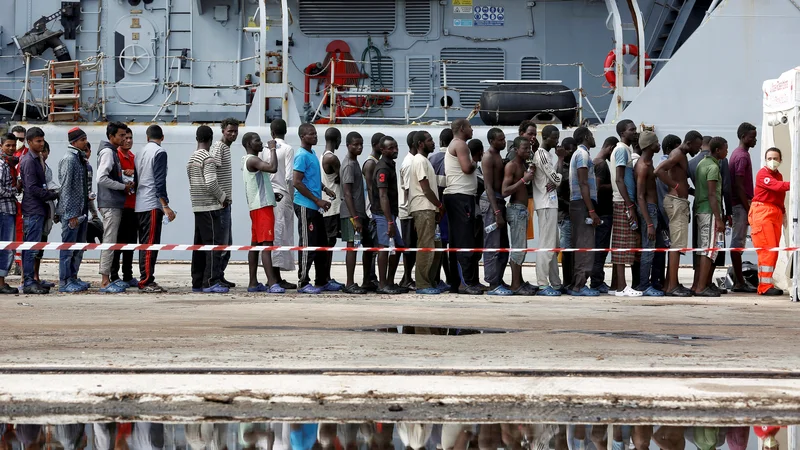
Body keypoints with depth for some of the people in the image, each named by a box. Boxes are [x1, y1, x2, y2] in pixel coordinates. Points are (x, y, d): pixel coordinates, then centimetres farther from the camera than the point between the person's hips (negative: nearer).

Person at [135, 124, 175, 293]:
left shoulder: (142, 152, 16)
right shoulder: (160, 152, -7)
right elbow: (159, 181, -16)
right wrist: (165, 206, -17)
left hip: (140, 204, 8)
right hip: (153, 204, -8)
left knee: (145, 243, 11)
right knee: (151, 243, -9)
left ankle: (145, 280, 12)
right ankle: (147, 281, -13)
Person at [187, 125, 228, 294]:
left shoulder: (191, 159, 15)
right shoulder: (208, 158, -12)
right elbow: (211, 183, -20)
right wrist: (223, 197, -5)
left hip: (197, 207, 9)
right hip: (210, 206, -9)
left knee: (199, 245, 11)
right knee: (213, 244, -8)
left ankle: (197, 282, 13)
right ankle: (211, 282, -12)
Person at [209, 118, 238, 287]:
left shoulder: (226, 147, 19)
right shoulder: (218, 147, -11)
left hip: (225, 202, 10)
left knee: (227, 243, 12)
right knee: (221, 242, -9)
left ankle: (219, 276, 16)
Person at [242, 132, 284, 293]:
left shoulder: (249, 160, 19)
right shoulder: (252, 160, -14)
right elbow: (273, 168, -29)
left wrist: (273, 194, 14)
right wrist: (273, 149, -17)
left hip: (257, 207, 11)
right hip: (262, 207, -11)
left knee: (255, 244, 10)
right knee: (266, 244, -16)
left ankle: (253, 283, 13)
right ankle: (272, 283, -23)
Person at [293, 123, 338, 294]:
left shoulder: (312, 154, 16)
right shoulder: (302, 156, -13)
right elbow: (296, 182, -20)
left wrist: (324, 189, 9)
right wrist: (317, 200, -17)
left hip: (315, 207, 10)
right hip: (305, 206, -10)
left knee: (321, 244, 13)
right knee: (308, 244, -7)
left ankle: (322, 281, 19)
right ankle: (303, 283, -2)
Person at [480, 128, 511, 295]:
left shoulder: (498, 157, 18)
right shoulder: (488, 159, -11)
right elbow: (488, 186, -18)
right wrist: (497, 212, -24)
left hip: (499, 201, 10)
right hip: (491, 201, -10)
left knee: (503, 246, 12)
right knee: (492, 246, -10)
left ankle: (498, 281, 17)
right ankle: (493, 285, -10)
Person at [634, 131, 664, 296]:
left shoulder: (648, 163, 16)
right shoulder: (643, 166, -16)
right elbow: (640, 196, -20)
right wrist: (649, 224, -24)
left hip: (653, 208, 10)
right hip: (648, 208, -10)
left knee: (656, 247, 11)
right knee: (648, 249, -8)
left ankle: (652, 283, 15)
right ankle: (644, 287, -5)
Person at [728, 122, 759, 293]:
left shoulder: (738, 154, 16)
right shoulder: (742, 157, -15)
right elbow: (739, 186, -19)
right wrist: (748, 210, -18)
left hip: (737, 204, 10)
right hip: (741, 204, -10)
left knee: (738, 242, 10)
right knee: (738, 242, -7)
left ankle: (738, 280, 13)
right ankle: (739, 282, -6)